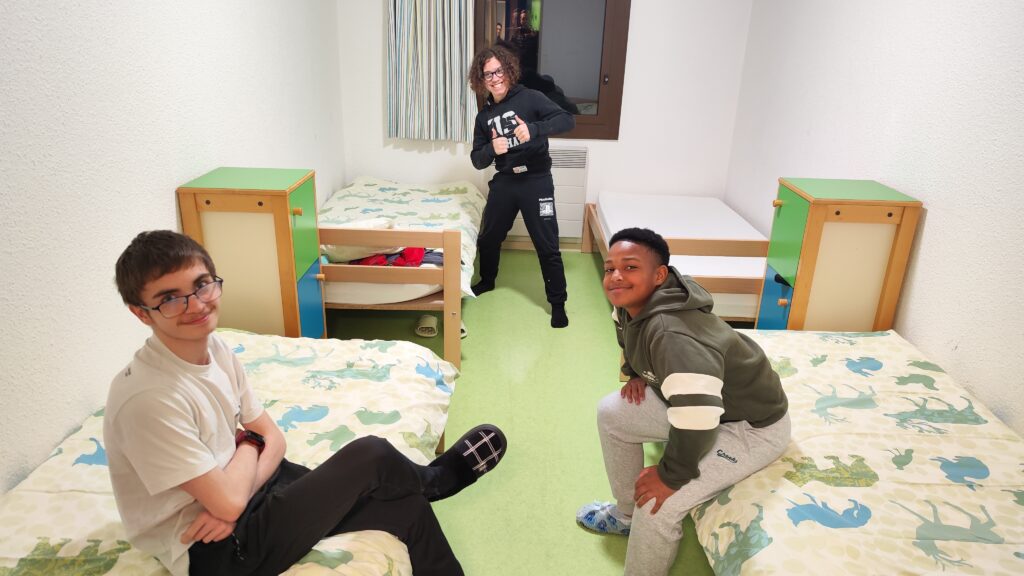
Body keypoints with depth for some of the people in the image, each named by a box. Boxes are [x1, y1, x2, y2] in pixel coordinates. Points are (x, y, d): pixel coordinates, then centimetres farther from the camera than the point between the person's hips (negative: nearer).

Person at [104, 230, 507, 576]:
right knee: (370, 456, -15)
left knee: (404, 504, -1)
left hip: (248, 486, 7)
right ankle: (435, 478, 18)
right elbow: (228, 503, -25)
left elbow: (272, 436, 3)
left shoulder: (214, 348, -3)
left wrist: (238, 500, -15)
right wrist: (248, 445, -5)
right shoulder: (148, 397, -28)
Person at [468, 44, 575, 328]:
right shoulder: (484, 115, 8)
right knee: (488, 238, 17)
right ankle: (487, 281, 44)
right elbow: (477, 160, 7)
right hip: (504, 182, 5)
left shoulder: (530, 98, -6)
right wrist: (491, 149, -16)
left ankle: (558, 303, 11)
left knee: (547, 247, -2)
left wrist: (534, 129, -34)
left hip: (536, 181, -5)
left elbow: (567, 120, -18)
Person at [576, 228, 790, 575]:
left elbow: (699, 417, -47)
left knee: (658, 504, -20)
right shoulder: (630, 305, -10)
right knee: (612, 414, 10)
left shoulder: (672, 335, -39)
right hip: (695, 400, 9)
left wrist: (671, 475, -32)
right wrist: (635, 373, 5)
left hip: (751, 425, -9)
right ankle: (626, 514, 29)